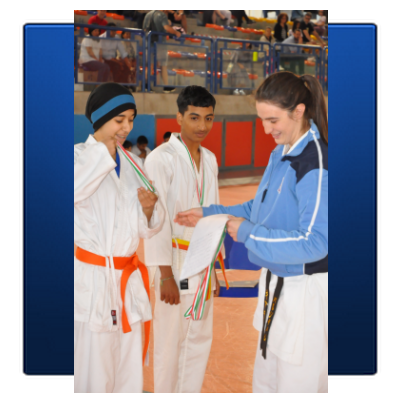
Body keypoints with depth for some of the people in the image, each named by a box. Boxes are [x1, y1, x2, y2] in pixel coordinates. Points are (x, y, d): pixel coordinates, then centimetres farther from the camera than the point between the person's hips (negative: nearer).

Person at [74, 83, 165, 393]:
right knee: (93, 376, -6)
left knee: (130, 376, 12)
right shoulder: (80, 155, -2)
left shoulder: (131, 164, 14)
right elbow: (76, 189, -27)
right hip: (91, 278, -6)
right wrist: (104, 149, -14)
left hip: (129, 279, 6)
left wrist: (150, 209, -5)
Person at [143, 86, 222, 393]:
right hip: (174, 263, -7)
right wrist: (166, 276, -17)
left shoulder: (209, 159, 9)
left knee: (200, 338, 14)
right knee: (170, 340, 0)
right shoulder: (161, 159, -13)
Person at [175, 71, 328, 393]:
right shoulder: (281, 153, 6)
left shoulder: (316, 163, -23)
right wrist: (208, 215, 11)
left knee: (297, 381, 6)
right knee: (265, 380, 21)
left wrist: (248, 233, -19)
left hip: (307, 293, -9)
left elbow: (314, 243, -25)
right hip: (276, 282, 9)